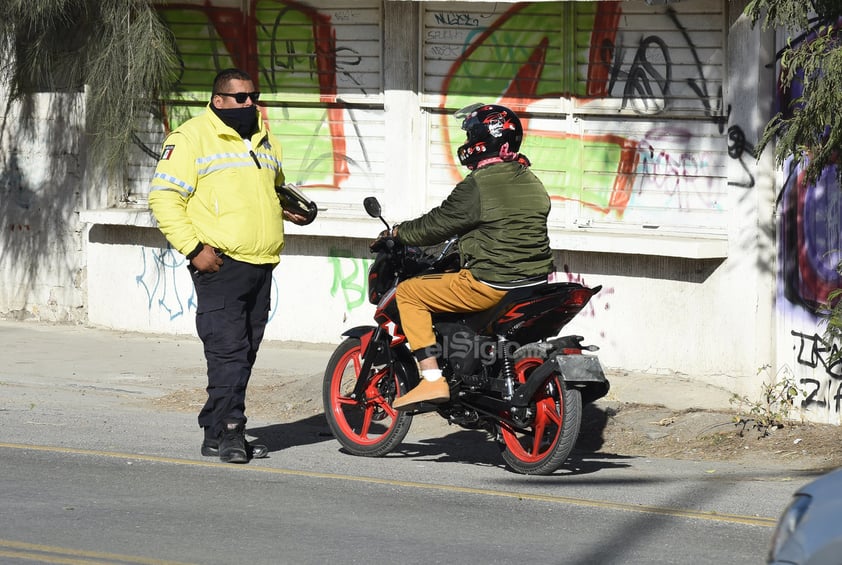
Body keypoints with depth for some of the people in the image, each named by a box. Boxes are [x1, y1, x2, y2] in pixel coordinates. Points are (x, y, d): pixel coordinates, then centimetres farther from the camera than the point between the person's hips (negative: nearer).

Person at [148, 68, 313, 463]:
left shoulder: (264, 141, 20)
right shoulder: (192, 137, -4)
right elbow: (163, 196, -8)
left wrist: (289, 208, 13)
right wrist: (194, 248, -15)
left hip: (261, 265, 7)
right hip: (220, 264, -7)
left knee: (244, 353, 7)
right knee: (228, 348, -14)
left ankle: (217, 432, 13)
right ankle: (229, 430, -14)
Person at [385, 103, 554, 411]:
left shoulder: (476, 187, -15)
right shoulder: (533, 183, 11)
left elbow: (436, 226, -10)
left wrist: (398, 232, 8)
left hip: (490, 286, -9)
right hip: (534, 281, 9)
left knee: (408, 293, 2)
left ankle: (432, 379, -7)